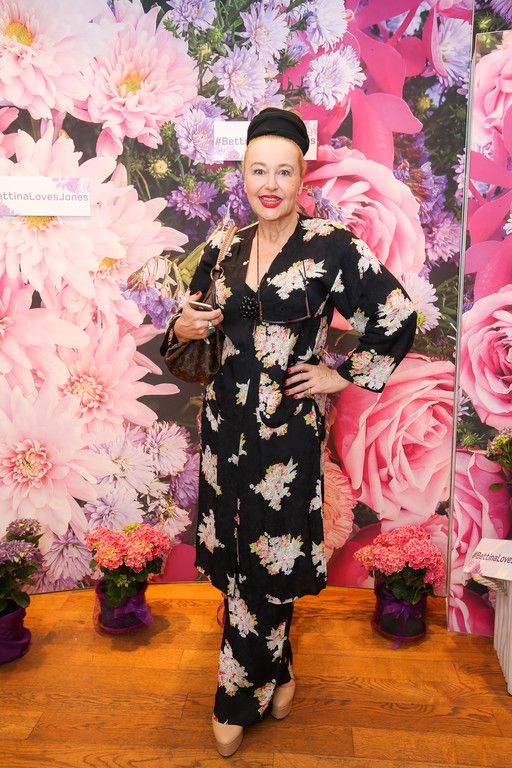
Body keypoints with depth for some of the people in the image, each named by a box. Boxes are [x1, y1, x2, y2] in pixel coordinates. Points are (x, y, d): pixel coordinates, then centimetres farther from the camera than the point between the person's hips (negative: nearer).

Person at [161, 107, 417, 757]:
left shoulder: (331, 245, -8)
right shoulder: (223, 249, 6)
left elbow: (397, 317, -5)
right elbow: (191, 322, 17)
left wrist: (344, 376, -4)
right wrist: (183, 328, -6)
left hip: (288, 426, -4)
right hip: (225, 420, 5)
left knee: (264, 562, 6)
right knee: (237, 553, 12)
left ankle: (239, 698, 30)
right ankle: (276, 671, 38)